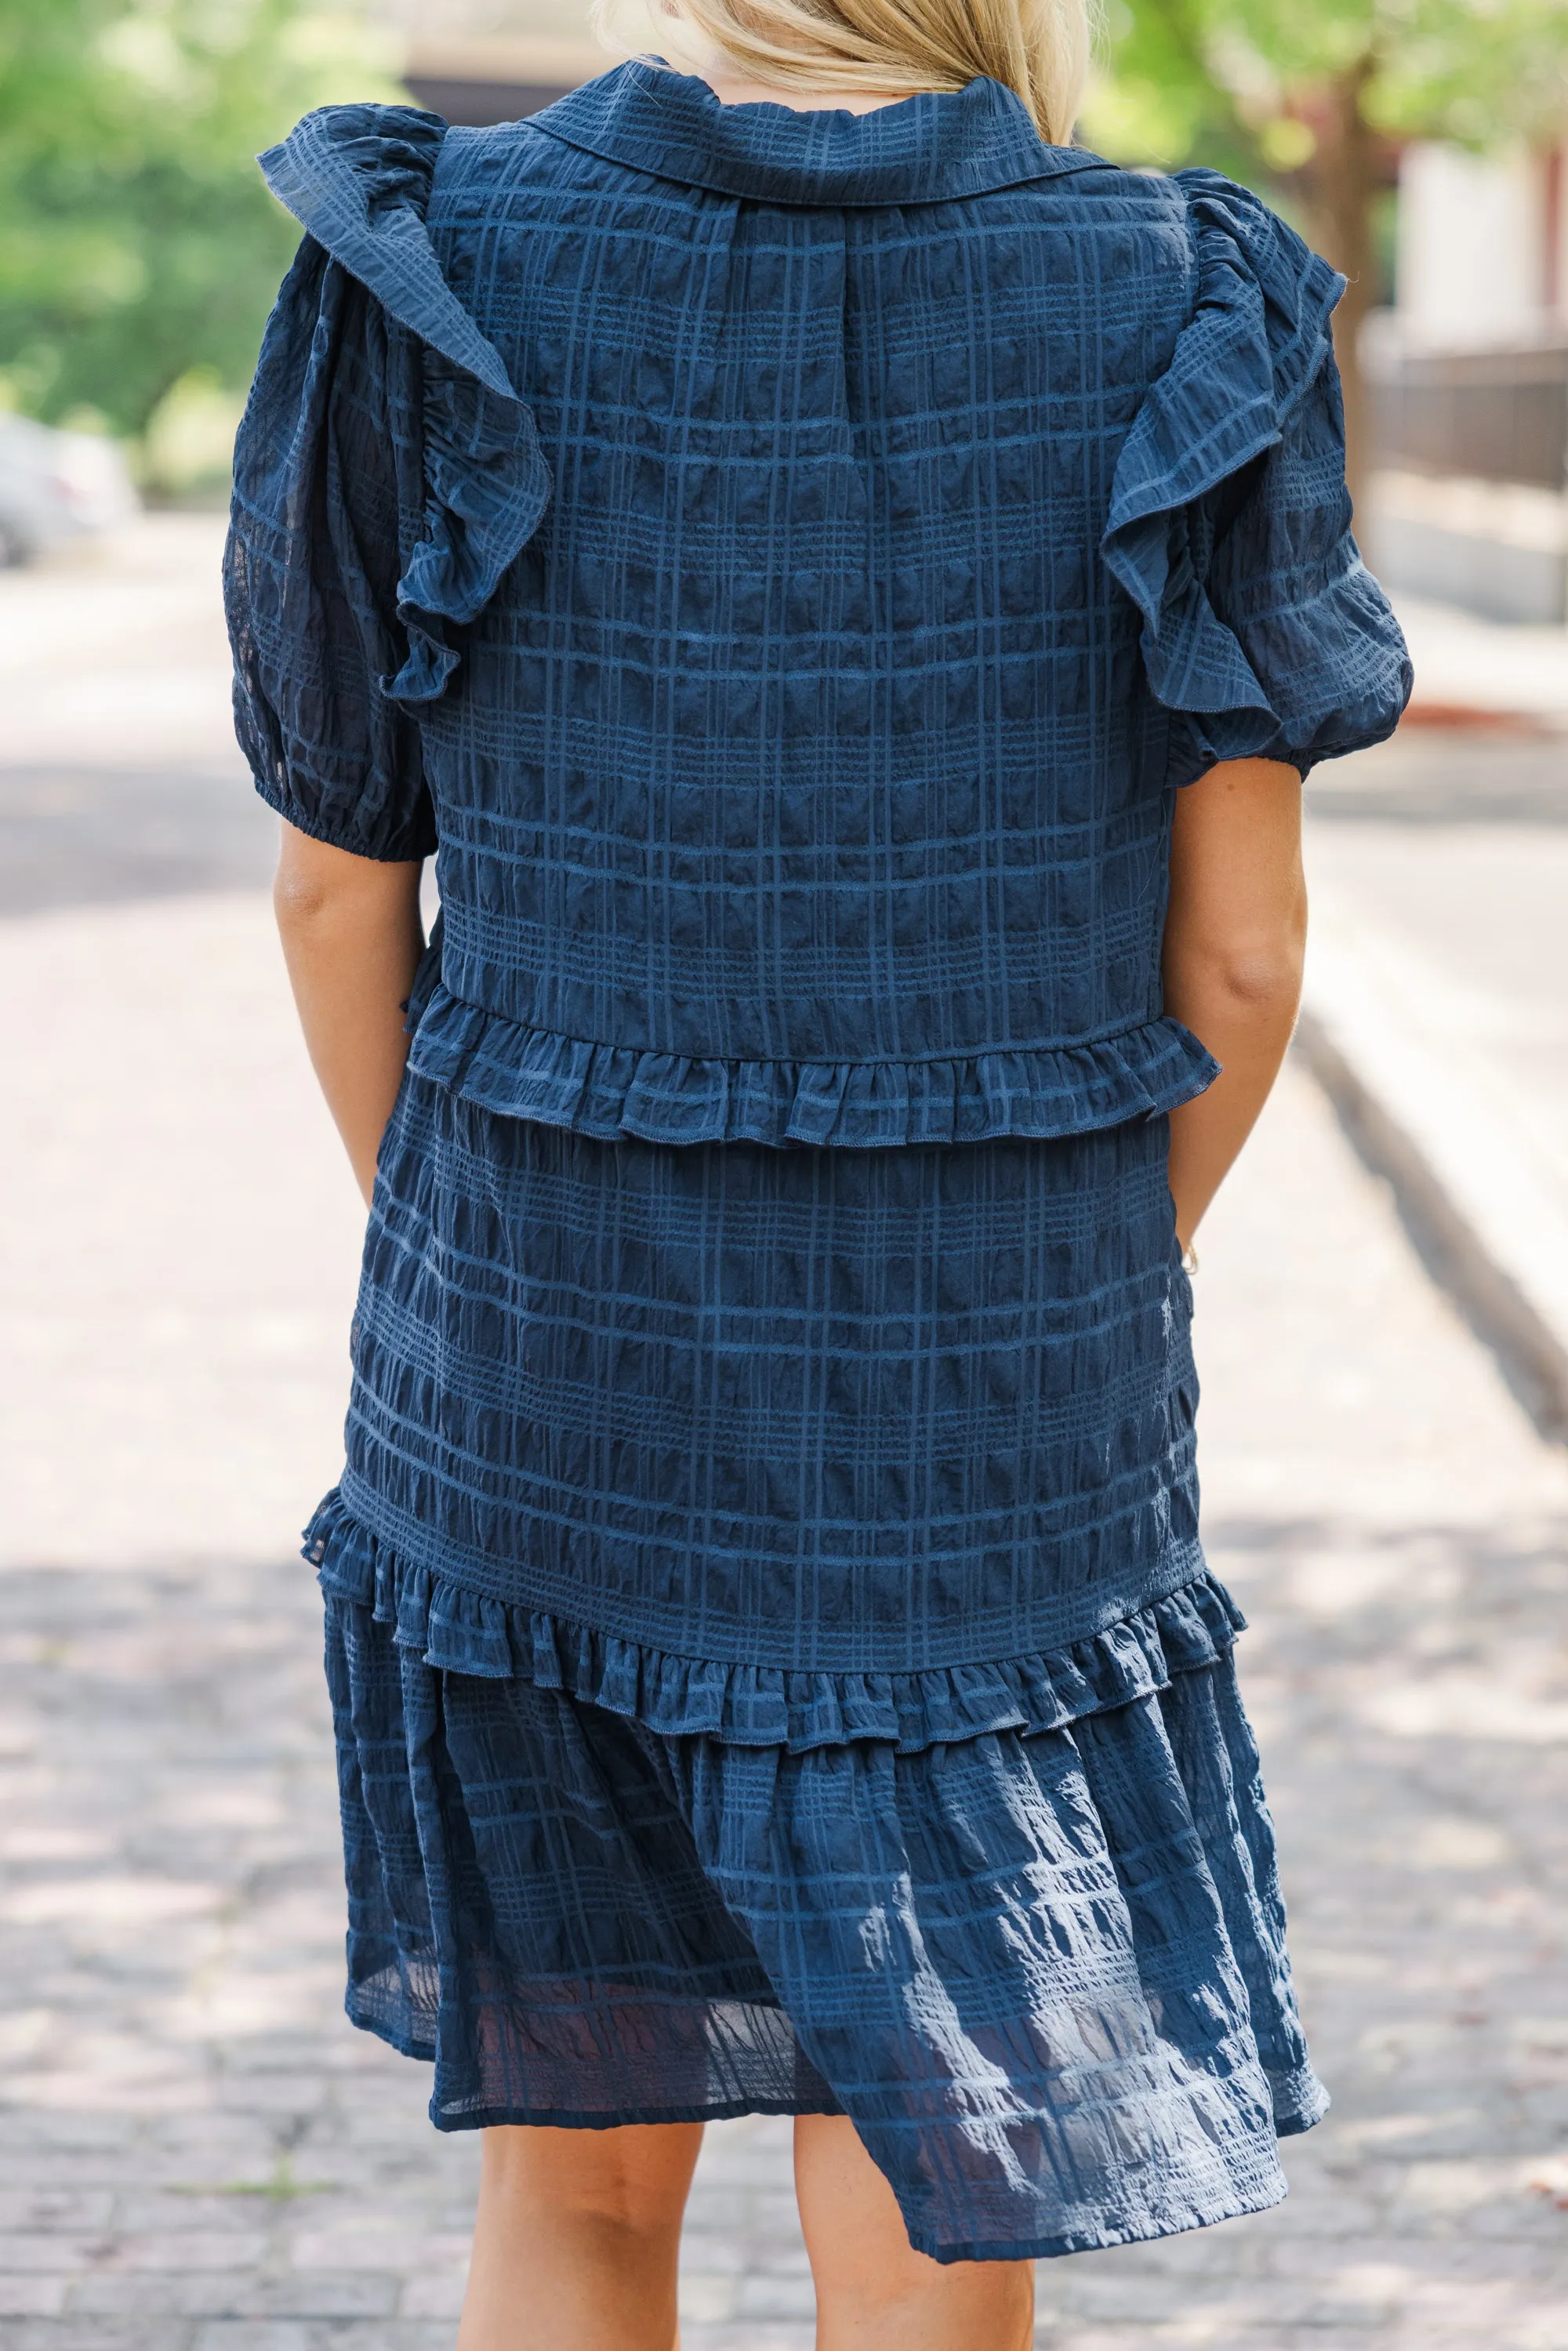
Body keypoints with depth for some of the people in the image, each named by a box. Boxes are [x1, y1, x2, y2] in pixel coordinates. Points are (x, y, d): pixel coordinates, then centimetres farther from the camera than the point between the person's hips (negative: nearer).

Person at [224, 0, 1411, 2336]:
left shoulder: (441, 278, -8)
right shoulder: (1185, 325, -8)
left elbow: (340, 894, -1)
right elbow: (1243, 957, -5)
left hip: (540, 1389, 1)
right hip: (1001, 1445, -1)